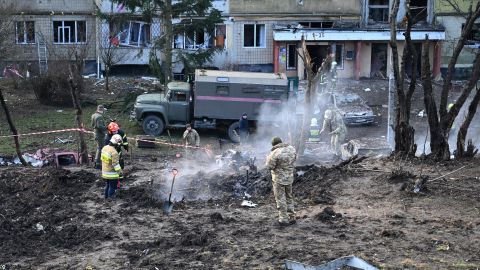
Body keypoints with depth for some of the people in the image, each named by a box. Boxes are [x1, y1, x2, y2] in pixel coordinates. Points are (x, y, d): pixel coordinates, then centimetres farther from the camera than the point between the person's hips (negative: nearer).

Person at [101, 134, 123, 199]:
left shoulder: (104, 148, -1)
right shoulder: (114, 152, -27)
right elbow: (116, 164, -24)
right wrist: (120, 172, -13)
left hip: (105, 172, 8)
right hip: (112, 174, -8)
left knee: (107, 185, 24)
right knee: (112, 187, 6)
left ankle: (106, 197, 36)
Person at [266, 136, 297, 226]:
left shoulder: (275, 153, -24)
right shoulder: (291, 148, -3)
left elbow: (270, 166, -16)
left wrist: (269, 157, 0)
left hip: (279, 179, -7)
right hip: (289, 177, 7)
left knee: (281, 199, 4)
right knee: (289, 198, 20)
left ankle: (284, 220, 8)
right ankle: (291, 217, 27)